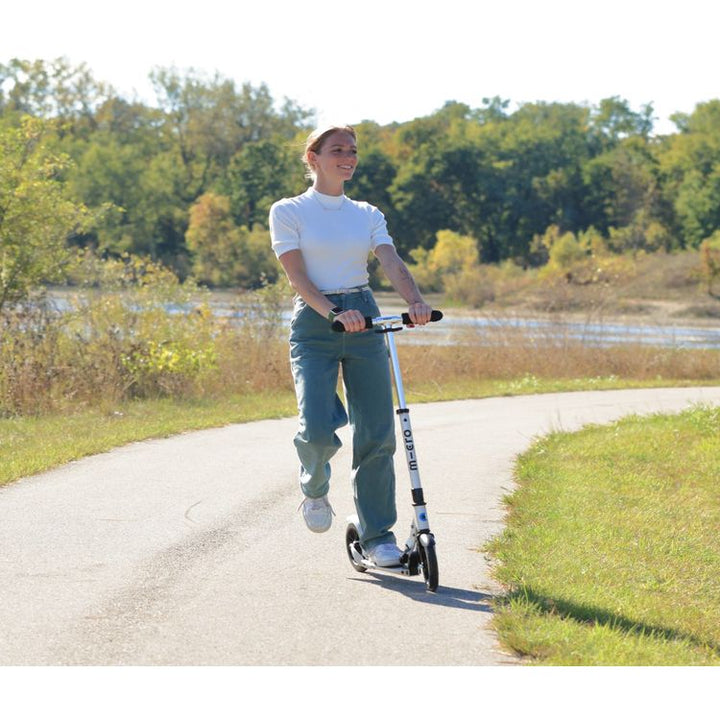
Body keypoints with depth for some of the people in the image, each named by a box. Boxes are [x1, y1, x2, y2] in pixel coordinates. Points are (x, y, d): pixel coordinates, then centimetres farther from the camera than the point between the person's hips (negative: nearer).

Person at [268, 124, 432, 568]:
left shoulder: (368, 216, 12)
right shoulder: (288, 212, 2)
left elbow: (393, 263, -3)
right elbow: (297, 276, -9)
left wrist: (416, 302, -23)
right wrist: (334, 313, -25)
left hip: (365, 322, 3)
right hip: (314, 325, -3)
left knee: (377, 433, -2)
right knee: (318, 428, -18)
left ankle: (378, 534, 10)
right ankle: (315, 488, 17)